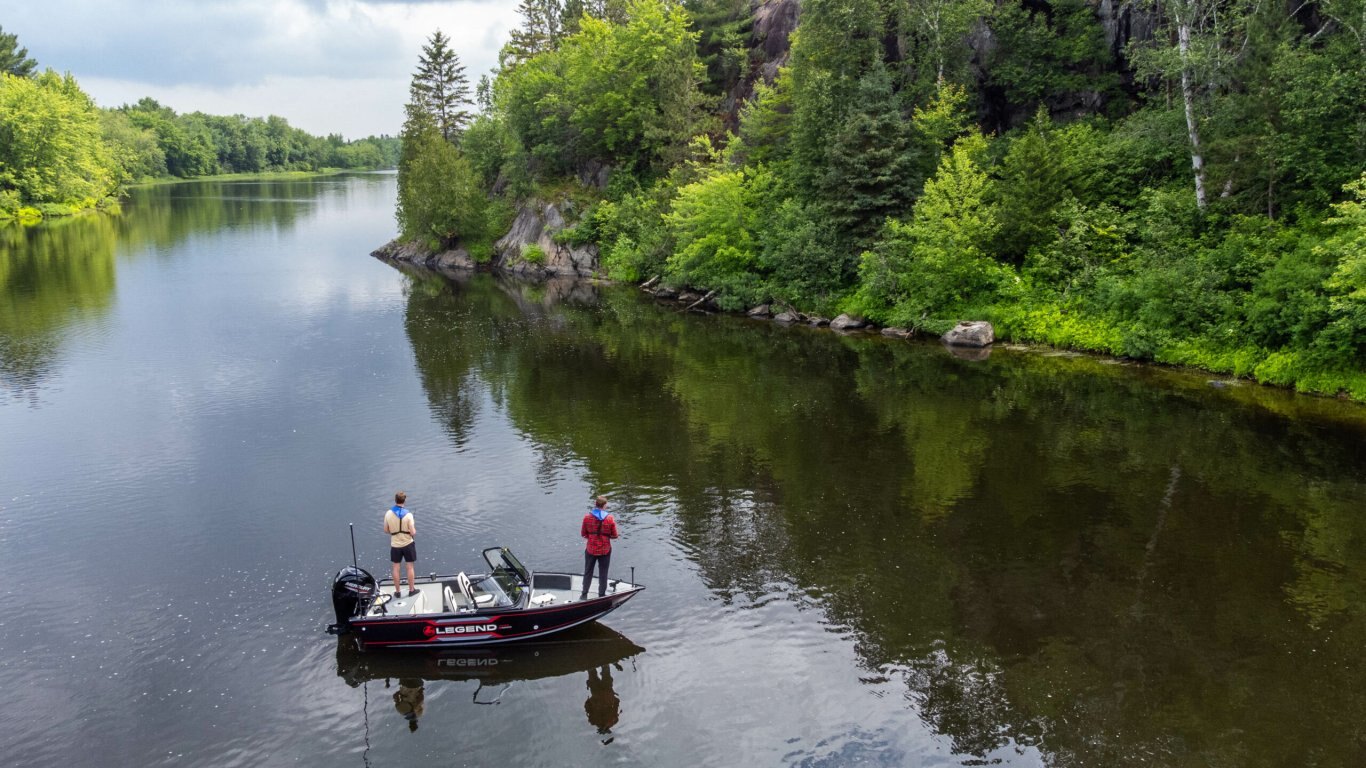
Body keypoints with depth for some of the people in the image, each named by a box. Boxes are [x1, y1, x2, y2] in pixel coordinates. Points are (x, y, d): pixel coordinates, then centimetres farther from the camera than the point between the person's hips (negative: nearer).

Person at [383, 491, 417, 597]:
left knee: (396, 568, 13)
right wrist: (414, 528, 6)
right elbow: (413, 533, -16)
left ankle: (397, 591, 21)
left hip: (395, 545, 2)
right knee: (410, 567, 12)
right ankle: (411, 590, 20)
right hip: (407, 544, -2)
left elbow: (386, 530, 0)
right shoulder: (408, 515, -18)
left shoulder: (388, 514, -10)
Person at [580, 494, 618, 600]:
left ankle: (584, 595, 24)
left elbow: (583, 533, -3)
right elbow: (614, 535, -7)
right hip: (605, 551, -1)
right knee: (603, 574, 14)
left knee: (588, 572, 17)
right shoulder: (610, 519, -15)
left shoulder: (587, 517, -12)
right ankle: (601, 595, 23)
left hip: (590, 550, 1)